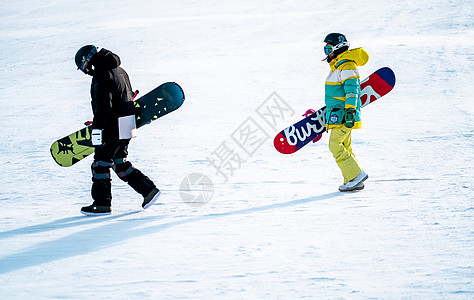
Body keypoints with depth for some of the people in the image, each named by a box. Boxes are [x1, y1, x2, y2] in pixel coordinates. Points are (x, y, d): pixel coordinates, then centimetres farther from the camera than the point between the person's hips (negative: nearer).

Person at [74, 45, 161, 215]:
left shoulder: (101, 75, -16)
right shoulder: (119, 71, 15)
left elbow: (103, 105, -24)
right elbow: (129, 97, 24)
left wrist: (97, 128, -23)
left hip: (112, 129, -10)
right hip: (126, 129, 10)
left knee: (101, 164, 0)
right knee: (119, 163, 17)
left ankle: (102, 204, 4)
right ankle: (149, 190, 13)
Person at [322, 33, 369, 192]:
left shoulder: (346, 65, -14)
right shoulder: (337, 65, 19)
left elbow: (351, 88, -22)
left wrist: (350, 110, -28)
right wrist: (328, 109, 34)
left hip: (344, 114, -11)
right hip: (338, 113, 11)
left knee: (336, 145, -13)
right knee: (344, 147, 11)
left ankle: (356, 175, -11)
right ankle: (352, 181, 13)